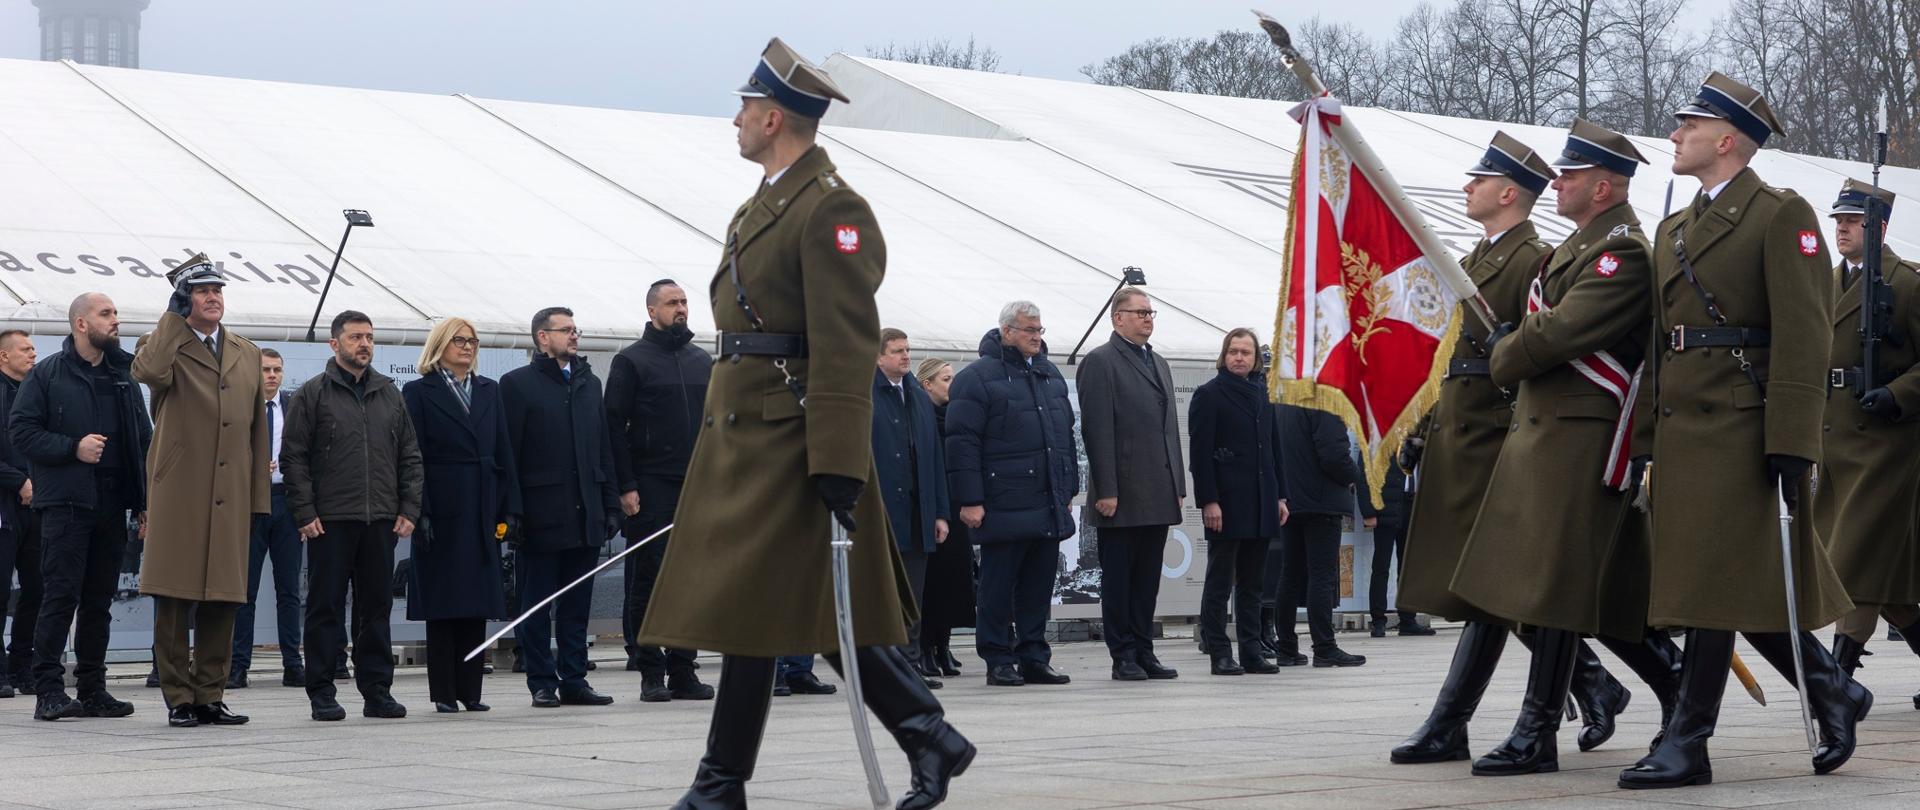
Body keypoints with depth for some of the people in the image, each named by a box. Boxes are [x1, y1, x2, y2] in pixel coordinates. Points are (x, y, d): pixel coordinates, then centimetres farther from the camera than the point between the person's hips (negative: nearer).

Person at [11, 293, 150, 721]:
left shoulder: (123, 377, 15)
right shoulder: (46, 375, 0)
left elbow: (143, 441, 16)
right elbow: (21, 431, -6)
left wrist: (144, 501, 9)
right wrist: (73, 448, -16)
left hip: (112, 506, 5)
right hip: (65, 504, -5)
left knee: (99, 601, 8)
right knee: (61, 595, -8)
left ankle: (93, 689, 13)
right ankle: (49, 690, -7)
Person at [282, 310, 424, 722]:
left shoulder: (389, 394, 14)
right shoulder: (312, 394, 1)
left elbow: (410, 456, 15)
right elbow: (293, 457, -2)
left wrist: (409, 509, 6)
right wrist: (305, 513, -9)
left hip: (381, 520, 4)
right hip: (330, 520, -4)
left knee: (377, 607, 7)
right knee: (325, 607, 0)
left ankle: (377, 691, 12)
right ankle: (321, 693, 4)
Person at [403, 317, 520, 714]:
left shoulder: (489, 391, 15)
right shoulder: (419, 392, 2)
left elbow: (504, 453, 12)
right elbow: (413, 457, -4)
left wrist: (509, 508, 4)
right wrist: (419, 512, -12)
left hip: (482, 512, 4)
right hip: (442, 510, -4)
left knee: (477, 603, 4)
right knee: (442, 605, -1)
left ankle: (470, 690, 9)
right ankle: (444, 692, 2)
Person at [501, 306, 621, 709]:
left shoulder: (589, 383, 17)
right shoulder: (517, 384, -1)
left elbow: (604, 449, 17)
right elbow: (507, 453, -6)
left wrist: (610, 505, 10)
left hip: (585, 515, 5)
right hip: (541, 516, -5)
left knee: (577, 606, 7)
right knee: (537, 606, 0)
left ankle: (574, 680, 11)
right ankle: (543, 683, 6)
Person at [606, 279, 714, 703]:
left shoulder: (702, 361, 15)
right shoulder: (631, 361, 0)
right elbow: (614, 425, -4)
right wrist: (626, 486, -11)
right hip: (650, 490, -5)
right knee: (648, 580, -3)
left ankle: (683, 671, 10)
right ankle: (651, 673, 1)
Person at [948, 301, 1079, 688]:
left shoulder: (1051, 375, 17)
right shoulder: (977, 377, -5)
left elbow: (1066, 434, 24)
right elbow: (962, 442, -10)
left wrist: (1069, 490, 20)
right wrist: (970, 500, -15)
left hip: (1048, 507, 7)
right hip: (1004, 507, -6)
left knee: (1038, 587, 8)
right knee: (998, 586, -1)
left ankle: (1034, 658, 14)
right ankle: (998, 661, 4)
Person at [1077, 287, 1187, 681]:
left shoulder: (1159, 364, 19)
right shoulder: (1100, 362, -6)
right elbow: (1097, 430, -12)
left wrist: (1178, 486, 14)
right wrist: (1105, 490, -17)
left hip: (1157, 495, 7)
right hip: (1122, 494, -7)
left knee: (1148, 578, 9)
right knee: (1118, 578, 0)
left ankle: (1143, 652, 14)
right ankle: (1123, 657, 3)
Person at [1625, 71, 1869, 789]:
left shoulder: (1781, 216, -5)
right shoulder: (1674, 229, 20)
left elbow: (1805, 337, -12)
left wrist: (1792, 445, -18)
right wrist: (1644, 438, 15)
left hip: (1739, 430, -8)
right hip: (1682, 428, 8)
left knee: (1716, 584, -7)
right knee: (1736, 587, 10)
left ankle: (1687, 744, -5)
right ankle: (1833, 693, 26)